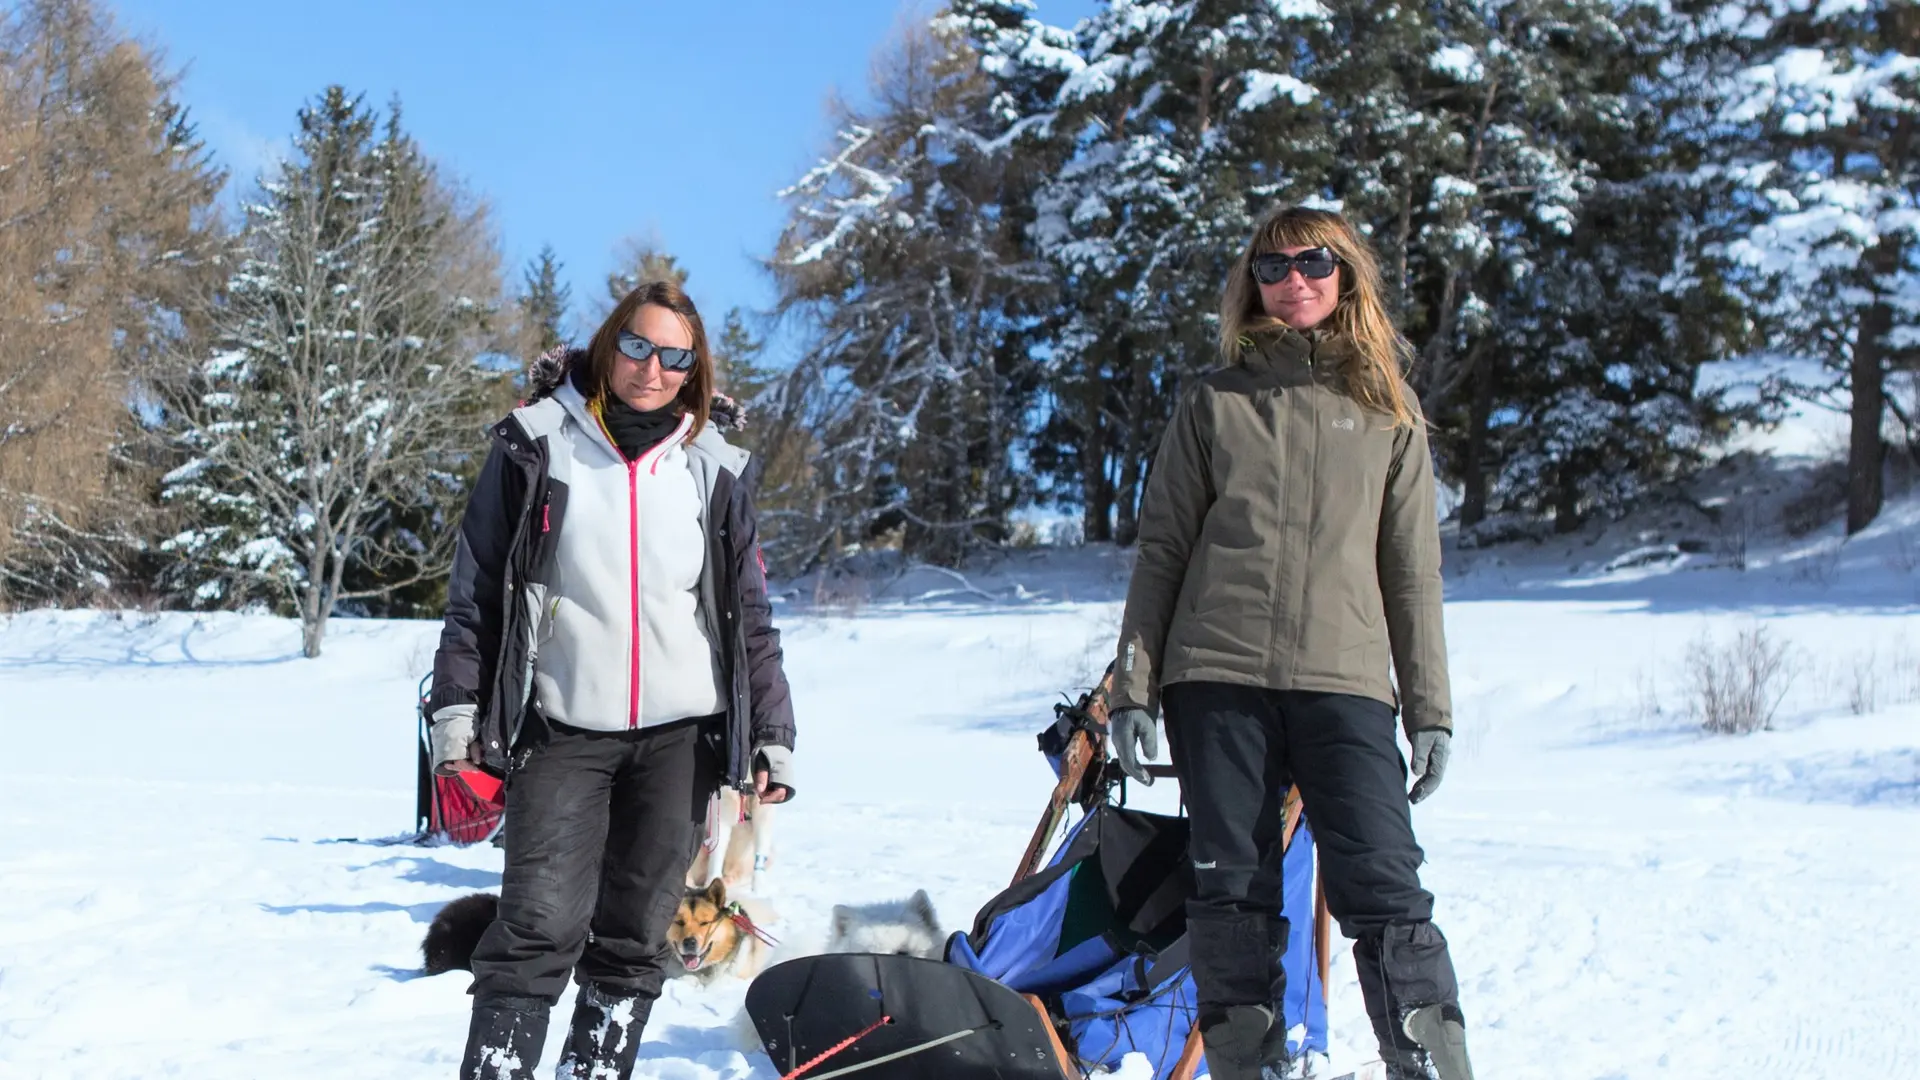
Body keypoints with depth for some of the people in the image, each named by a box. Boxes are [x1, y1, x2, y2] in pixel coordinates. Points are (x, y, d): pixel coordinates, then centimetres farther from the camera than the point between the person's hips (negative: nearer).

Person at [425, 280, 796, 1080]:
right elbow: (476, 589, 2)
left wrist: (772, 736, 6)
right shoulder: (537, 445, 2)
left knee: (636, 937, 6)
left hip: (680, 735, 3)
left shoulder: (711, 469, 8)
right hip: (563, 730, -2)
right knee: (541, 928, -12)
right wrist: (456, 710, -5)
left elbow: (749, 616, 11)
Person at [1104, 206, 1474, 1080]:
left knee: (1383, 889, -10)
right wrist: (1131, 688, 2)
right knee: (1231, 897, 1)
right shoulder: (1215, 403, 11)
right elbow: (1161, 552, 9)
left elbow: (1412, 571, 12)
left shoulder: (1388, 411, 13)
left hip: (1345, 681, 0)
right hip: (1217, 680, 1)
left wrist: (1430, 709, 6)